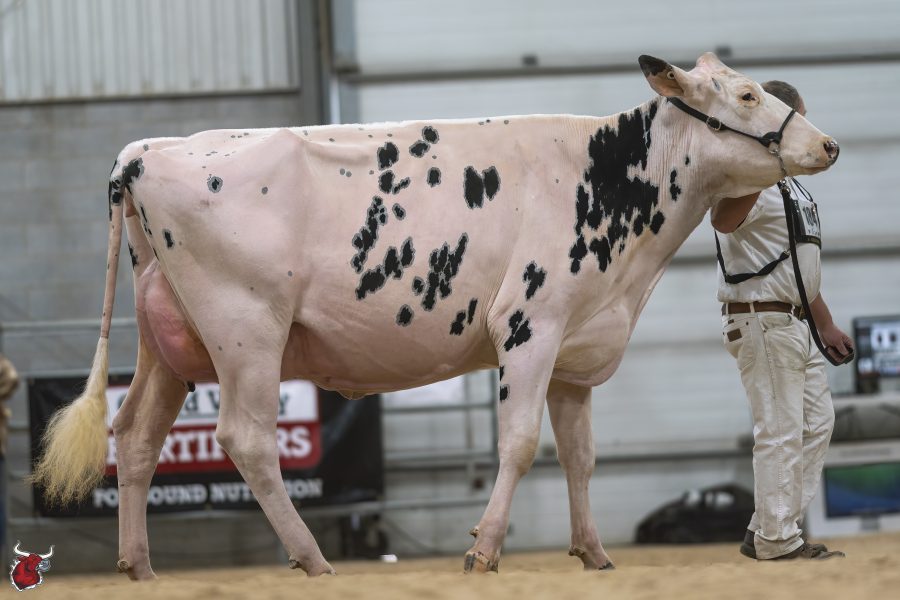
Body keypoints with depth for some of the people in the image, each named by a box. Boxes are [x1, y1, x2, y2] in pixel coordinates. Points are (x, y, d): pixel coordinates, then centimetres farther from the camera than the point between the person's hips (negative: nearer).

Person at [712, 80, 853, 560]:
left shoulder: (788, 182, 17)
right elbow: (723, 219, -40)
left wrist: (824, 323, 24)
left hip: (794, 323, 11)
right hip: (761, 319, -10)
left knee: (816, 423, 14)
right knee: (780, 431, -7)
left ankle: (765, 533, 17)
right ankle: (777, 542, 0)